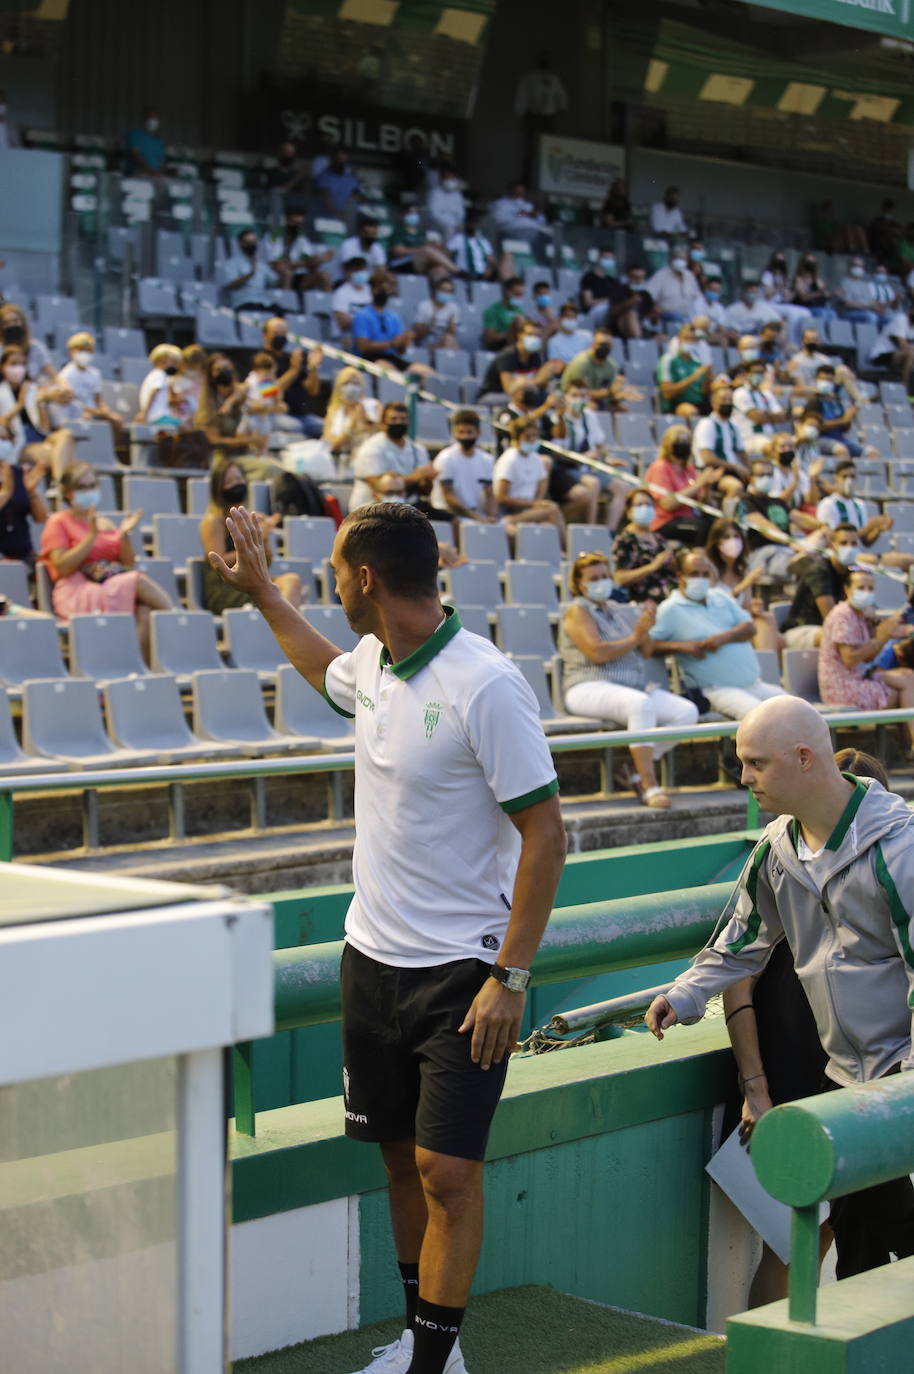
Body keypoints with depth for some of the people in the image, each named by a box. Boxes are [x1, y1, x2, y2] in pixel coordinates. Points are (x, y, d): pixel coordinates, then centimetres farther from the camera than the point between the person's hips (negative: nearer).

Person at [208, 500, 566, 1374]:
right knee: (400, 1156, 14)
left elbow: (545, 833, -18)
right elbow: (324, 671, 32)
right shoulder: (369, 662, 4)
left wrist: (510, 977, -21)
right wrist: (260, 591, 37)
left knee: (447, 1169, -8)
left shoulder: (486, 686, -20)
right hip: (373, 956, 8)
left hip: (463, 969, -7)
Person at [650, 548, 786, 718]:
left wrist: (724, 637, -11)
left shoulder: (721, 597, 17)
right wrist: (680, 646, -21)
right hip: (718, 689, -7)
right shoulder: (670, 609, -2)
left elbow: (750, 628, 9)